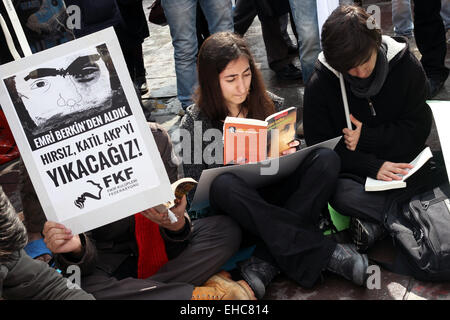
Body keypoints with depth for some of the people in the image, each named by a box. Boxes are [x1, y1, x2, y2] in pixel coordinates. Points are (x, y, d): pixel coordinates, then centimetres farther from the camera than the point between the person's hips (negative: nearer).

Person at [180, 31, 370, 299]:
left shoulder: (269, 104, 4)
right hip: (236, 207, -3)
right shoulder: (195, 122, -4)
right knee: (224, 184, -36)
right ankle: (321, 252, -33)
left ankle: (266, 263, -31)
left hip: (275, 200, 3)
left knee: (326, 159, -20)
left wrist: (287, 153, -15)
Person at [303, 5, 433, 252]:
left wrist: (367, 138, -15)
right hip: (352, 172, -1)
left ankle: (375, 223, -19)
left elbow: (418, 128, -2)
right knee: (341, 195, -36)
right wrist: (372, 166, -21)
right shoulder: (320, 85, -8)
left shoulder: (406, 66, -5)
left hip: (399, 164, 1)